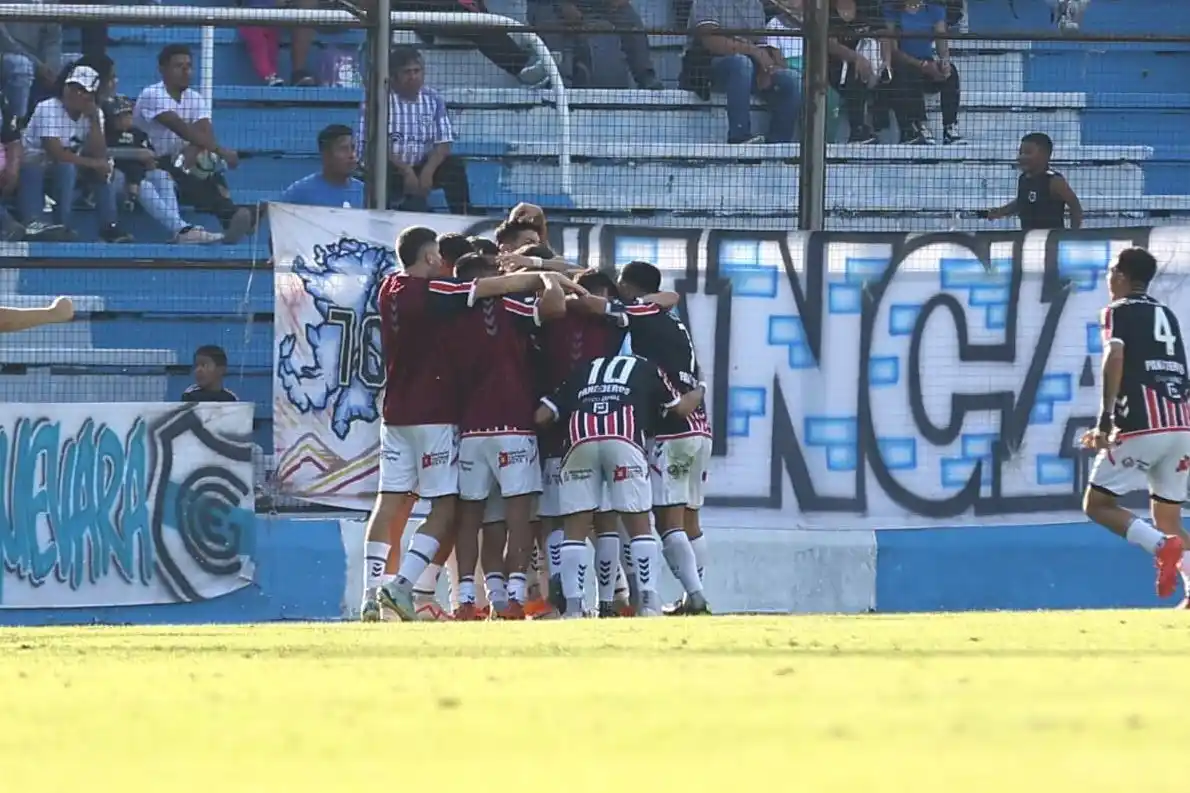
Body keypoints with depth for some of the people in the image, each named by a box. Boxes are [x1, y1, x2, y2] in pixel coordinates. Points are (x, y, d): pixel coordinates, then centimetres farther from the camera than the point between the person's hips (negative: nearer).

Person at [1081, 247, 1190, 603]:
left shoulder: (1118, 311, 4)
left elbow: (1115, 356, -14)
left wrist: (1105, 417, -18)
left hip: (1142, 426, -6)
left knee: (1097, 504, 3)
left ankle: (1161, 545, -21)